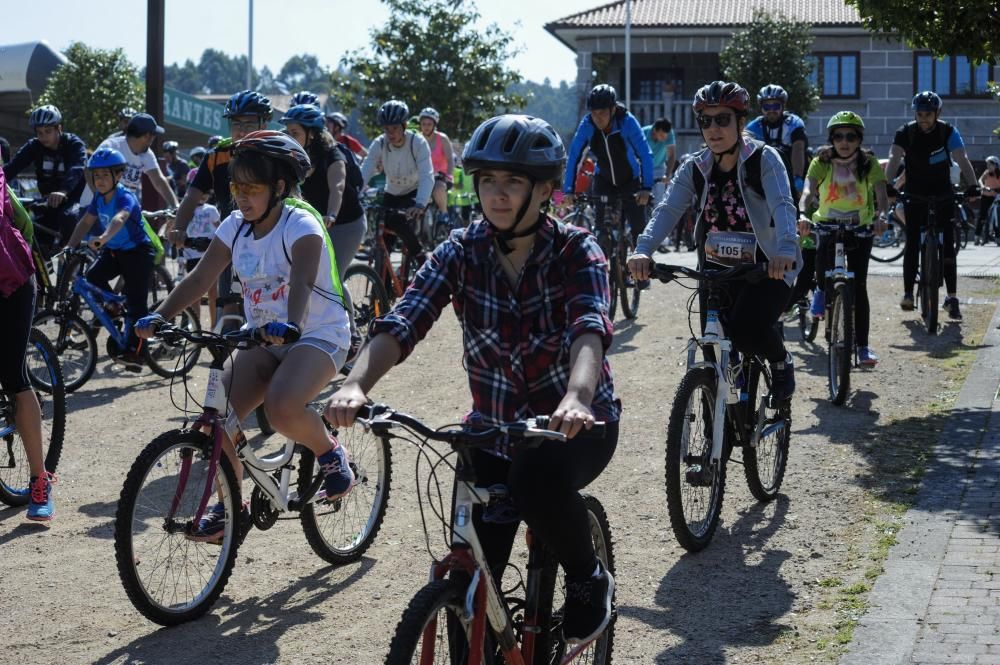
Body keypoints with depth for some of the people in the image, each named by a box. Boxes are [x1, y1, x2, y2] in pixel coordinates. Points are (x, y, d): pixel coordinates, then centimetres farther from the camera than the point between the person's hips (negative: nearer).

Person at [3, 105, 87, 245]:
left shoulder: (74, 144, -16)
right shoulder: (34, 147, -4)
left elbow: (76, 170, -35)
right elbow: (12, 167, -17)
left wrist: (62, 191, -55)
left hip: (73, 198, -5)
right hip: (49, 201, 5)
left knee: (68, 217, -34)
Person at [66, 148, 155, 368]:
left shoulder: (125, 197, -25)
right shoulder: (99, 197, -3)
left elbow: (119, 219, -45)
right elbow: (86, 222, 4)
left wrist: (103, 238, -63)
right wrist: (70, 247, -7)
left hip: (137, 251, -7)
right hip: (113, 251, 7)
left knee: (136, 303, -6)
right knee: (93, 277, -17)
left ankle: (134, 351, -2)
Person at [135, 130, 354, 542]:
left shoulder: (300, 225, -15)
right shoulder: (236, 227, 3)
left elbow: (301, 282, -33)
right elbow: (199, 279, -4)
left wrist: (290, 326, -52)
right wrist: (158, 318, -20)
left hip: (317, 336, -6)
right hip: (264, 339, 7)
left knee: (281, 408, -34)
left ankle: (329, 453, -3)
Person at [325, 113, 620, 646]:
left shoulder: (575, 252, -14)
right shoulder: (461, 252, -8)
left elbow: (591, 327, -33)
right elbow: (401, 324, -21)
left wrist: (577, 396, -55)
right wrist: (355, 386, -41)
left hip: (575, 420, -3)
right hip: (494, 423, 3)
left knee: (538, 474, -36)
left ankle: (588, 580, -8)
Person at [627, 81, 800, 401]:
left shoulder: (763, 159, -11)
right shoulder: (694, 169, 0)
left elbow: (783, 206, -27)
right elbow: (668, 210, -14)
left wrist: (785, 249, -48)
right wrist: (643, 250, -34)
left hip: (767, 268, -4)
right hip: (717, 269, 4)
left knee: (747, 330, -27)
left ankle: (781, 360, 7)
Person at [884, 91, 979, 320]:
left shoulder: (948, 132, -12)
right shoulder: (905, 132, -12)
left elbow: (962, 159, -22)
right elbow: (894, 159, -23)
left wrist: (973, 185, -38)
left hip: (942, 192, 0)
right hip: (915, 193, 0)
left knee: (947, 245, -5)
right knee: (912, 244, -6)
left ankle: (952, 297, -1)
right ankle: (908, 294, 1)